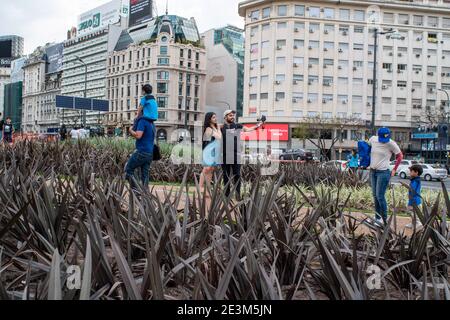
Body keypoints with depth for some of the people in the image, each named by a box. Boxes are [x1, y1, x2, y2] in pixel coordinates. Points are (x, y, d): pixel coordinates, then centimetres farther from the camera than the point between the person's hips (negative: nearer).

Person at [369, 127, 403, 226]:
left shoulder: (391, 143, -13)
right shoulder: (373, 139, -1)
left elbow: (400, 156, -2)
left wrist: (394, 170, -2)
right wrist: (369, 163, 14)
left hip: (383, 172, -6)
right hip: (373, 171, 6)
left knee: (380, 196, -8)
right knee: (375, 196, 11)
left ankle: (384, 219, 3)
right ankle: (377, 217, 20)